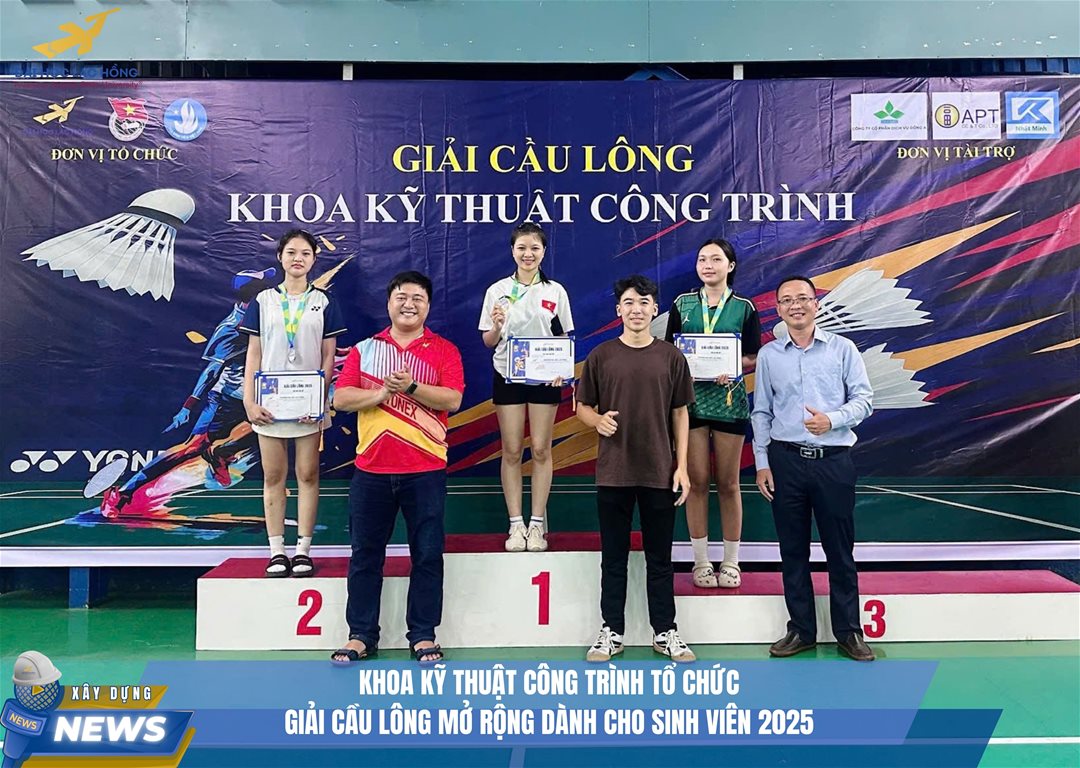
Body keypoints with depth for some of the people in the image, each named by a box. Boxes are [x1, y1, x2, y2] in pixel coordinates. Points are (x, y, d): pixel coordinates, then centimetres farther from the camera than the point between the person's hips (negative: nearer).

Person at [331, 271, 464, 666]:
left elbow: (452, 399, -9)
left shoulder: (444, 350, 3)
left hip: (425, 470, -2)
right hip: (371, 470, 2)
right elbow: (341, 398, -1)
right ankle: (361, 635, 22)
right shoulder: (364, 349, 10)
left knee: (427, 555, 4)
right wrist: (383, 392, -15)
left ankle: (423, 635, 17)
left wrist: (411, 386, -21)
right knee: (365, 554, 9)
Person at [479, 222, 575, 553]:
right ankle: (516, 525, 12)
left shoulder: (556, 291, 3)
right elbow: (488, 342, 4)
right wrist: (497, 326, -18)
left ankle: (537, 524, 11)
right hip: (507, 376, 0)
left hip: (544, 377, 0)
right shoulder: (498, 290, 2)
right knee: (512, 452, 3)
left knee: (541, 450, 2)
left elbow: (564, 338, 7)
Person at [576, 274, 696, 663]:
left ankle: (665, 631, 24)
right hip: (613, 472, 0)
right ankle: (611, 631, 23)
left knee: (659, 557, 11)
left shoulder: (671, 356, 3)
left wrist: (682, 467, 0)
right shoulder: (601, 355, 1)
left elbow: (680, 414, 5)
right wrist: (597, 420, -17)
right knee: (613, 556, 10)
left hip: (660, 472, 0)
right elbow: (583, 406, 6)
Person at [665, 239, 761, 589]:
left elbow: (754, 358, 5)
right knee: (697, 481, 3)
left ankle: (731, 561, 19)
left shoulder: (744, 307, 3)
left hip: (729, 398, 0)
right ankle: (701, 560, 16)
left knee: (728, 484, 6)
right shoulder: (682, 304, 6)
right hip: (691, 398, 1)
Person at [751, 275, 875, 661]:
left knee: (840, 550, 7)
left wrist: (832, 420, -19)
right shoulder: (768, 355, 5)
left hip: (834, 460, -1)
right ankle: (801, 630, 21)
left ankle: (848, 632, 20)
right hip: (785, 460, 1)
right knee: (793, 550, 9)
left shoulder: (843, 348, 2)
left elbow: (864, 399, 0)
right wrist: (761, 463, 2)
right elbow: (761, 413, 7)